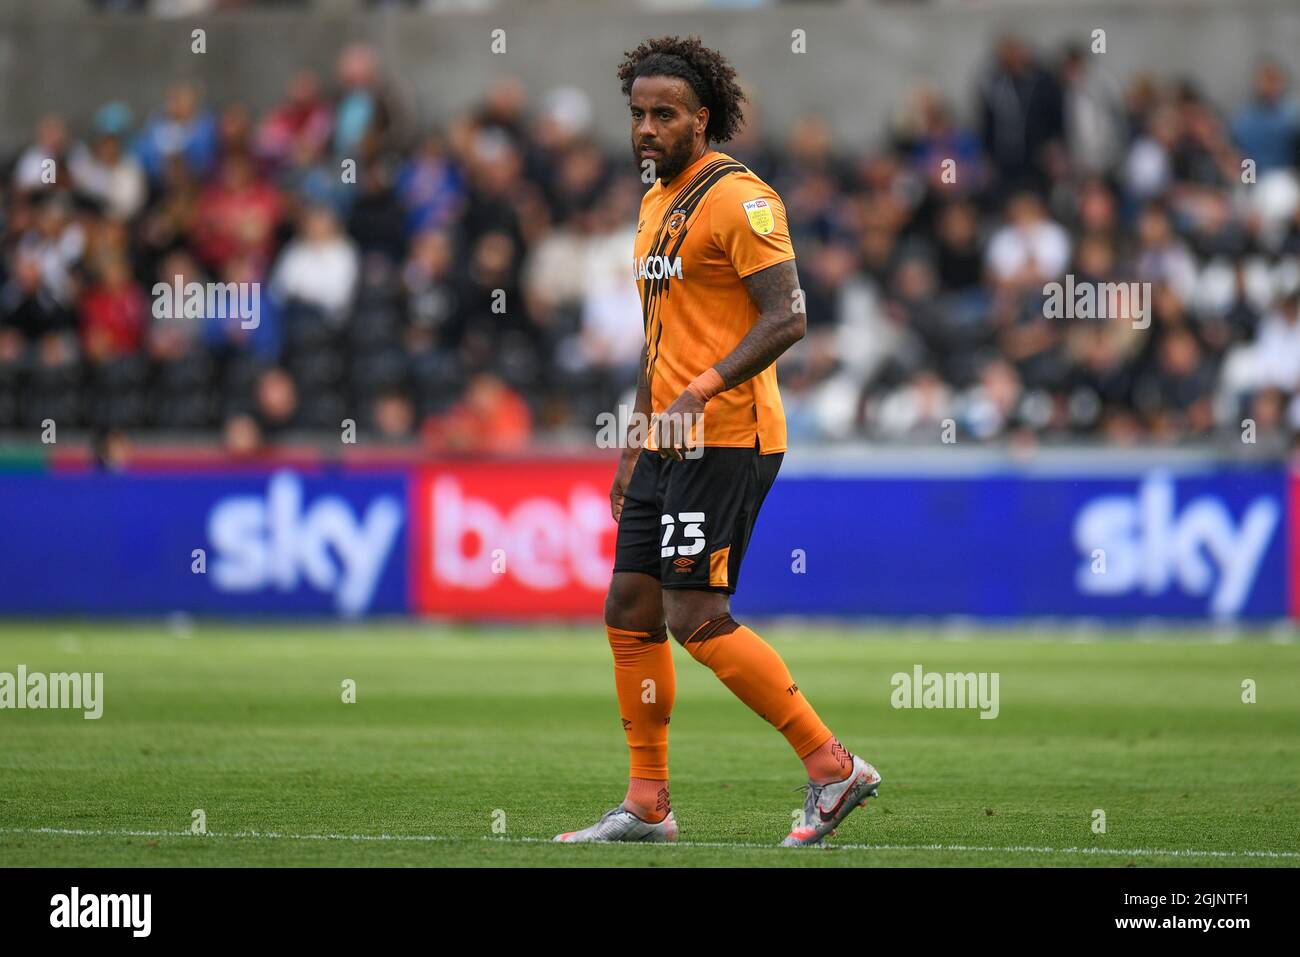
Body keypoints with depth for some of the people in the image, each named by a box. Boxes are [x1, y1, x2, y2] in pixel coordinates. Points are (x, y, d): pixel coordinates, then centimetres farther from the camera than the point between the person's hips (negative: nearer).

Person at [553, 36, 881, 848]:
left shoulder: (737, 198, -11)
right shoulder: (656, 204, 18)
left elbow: (786, 319, -19)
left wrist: (700, 392, -28)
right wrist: (636, 446, 24)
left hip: (727, 442, -9)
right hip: (672, 445, 9)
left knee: (696, 619, -13)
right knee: (630, 610, 6)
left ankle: (833, 766, -6)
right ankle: (648, 804, 13)